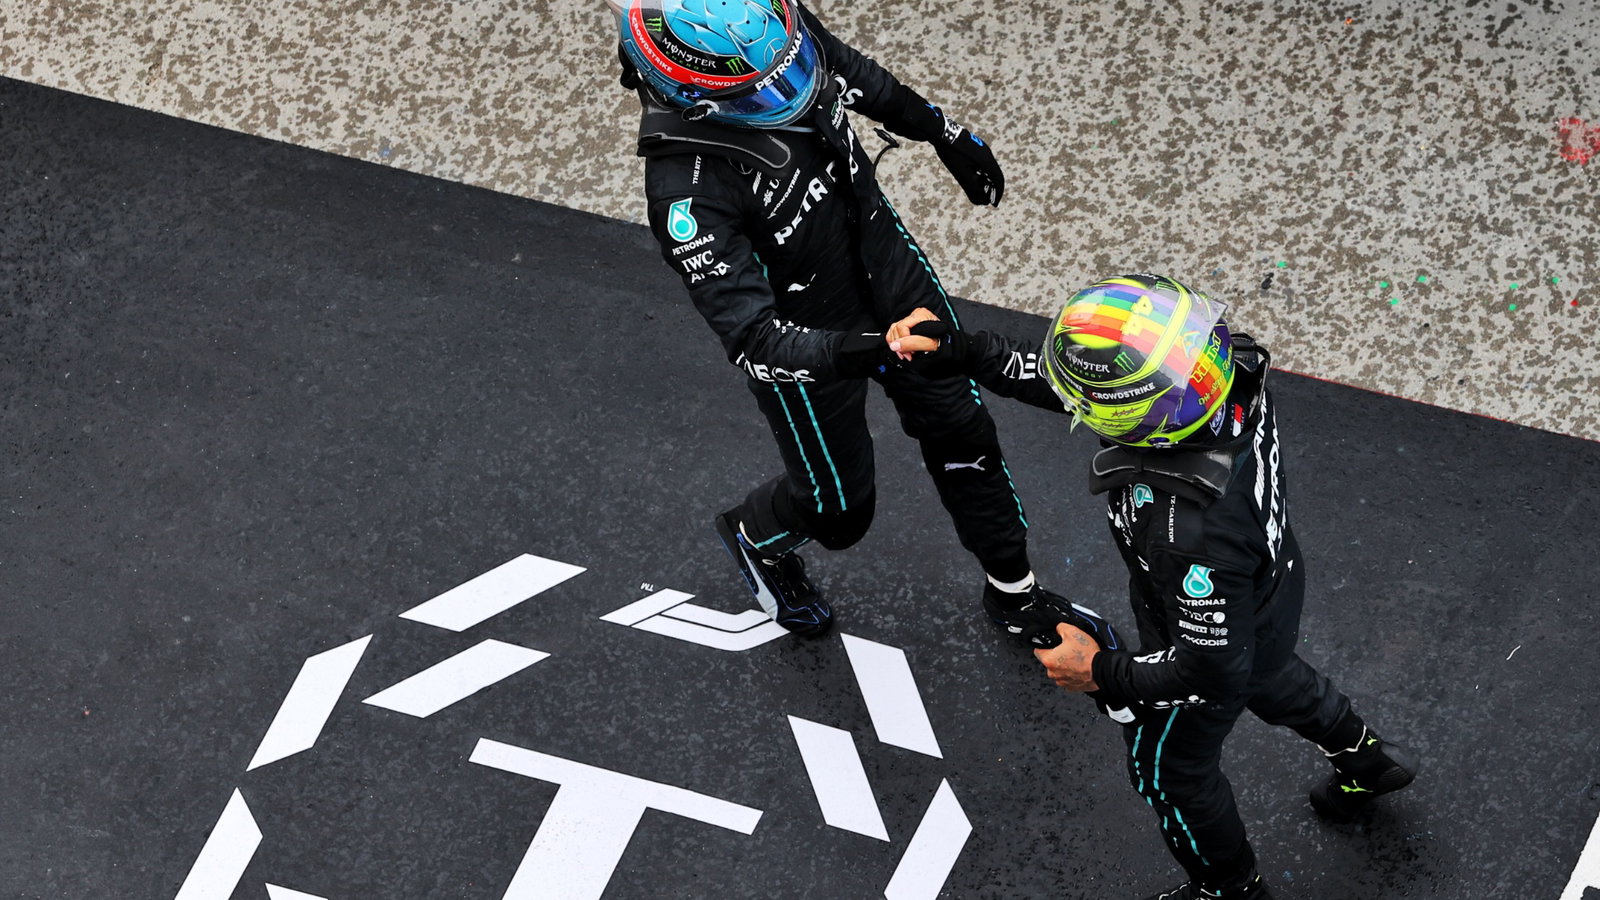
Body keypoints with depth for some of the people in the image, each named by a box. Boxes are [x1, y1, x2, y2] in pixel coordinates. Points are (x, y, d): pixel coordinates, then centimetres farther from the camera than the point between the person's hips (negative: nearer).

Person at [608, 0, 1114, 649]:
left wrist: (947, 134, 15)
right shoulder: (686, 185, -39)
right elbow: (753, 338, -38)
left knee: (962, 430, 19)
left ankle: (1015, 595, 43)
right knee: (839, 508, 15)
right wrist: (852, 352, -54)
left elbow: (854, 72, 3)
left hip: (884, 259, 6)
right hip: (804, 336, -6)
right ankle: (756, 538, 52)